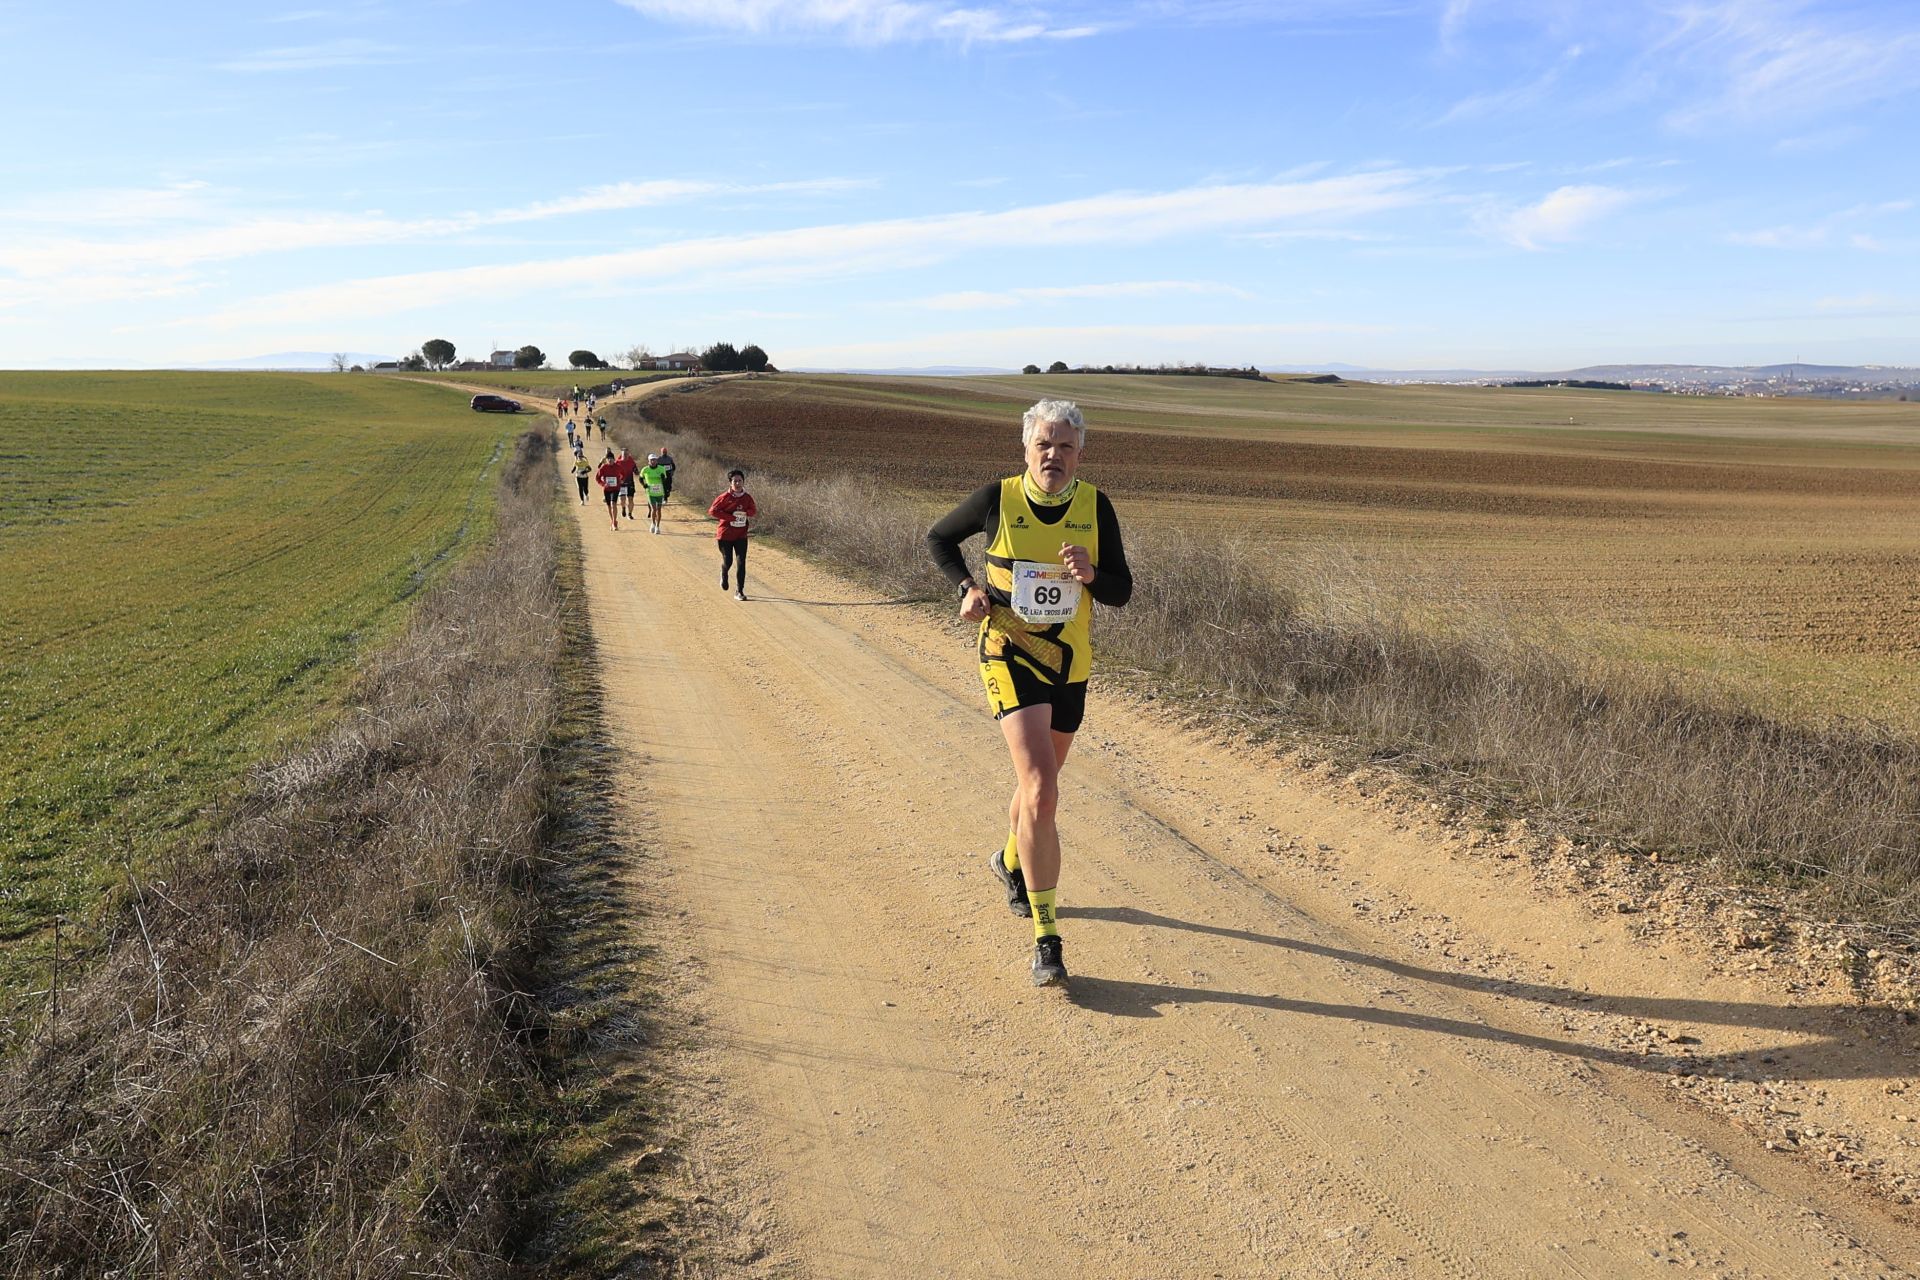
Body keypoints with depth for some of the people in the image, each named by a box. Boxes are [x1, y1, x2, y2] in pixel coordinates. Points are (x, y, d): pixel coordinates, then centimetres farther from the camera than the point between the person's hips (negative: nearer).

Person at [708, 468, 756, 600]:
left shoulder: (747, 497, -1)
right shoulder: (725, 497, -12)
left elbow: (753, 511, 12)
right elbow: (712, 511, -15)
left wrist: (745, 512, -12)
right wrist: (731, 517, -19)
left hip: (741, 535, 3)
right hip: (725, 534, -3)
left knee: (741, 563, -5)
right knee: (727, 561, 3)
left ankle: (739, 592, 3)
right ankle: (723, 575, 40)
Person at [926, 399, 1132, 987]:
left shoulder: (1095, 506, -4)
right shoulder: (998, 498, -9)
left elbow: (1122, 592, -1)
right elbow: (938, 537, 8)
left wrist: (1090, 575, -22)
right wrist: (967, 586, -7)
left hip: (1070, 666, 4)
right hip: (1009, 657, -4)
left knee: (1038, 784, 22)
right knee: (1041, 793, -18)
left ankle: (1009, 862, 54)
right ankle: (1045, 938, -11)